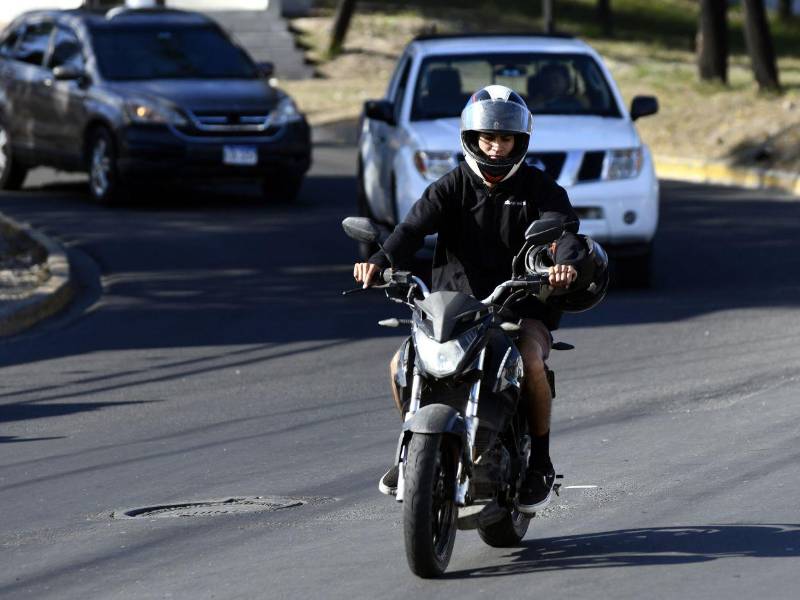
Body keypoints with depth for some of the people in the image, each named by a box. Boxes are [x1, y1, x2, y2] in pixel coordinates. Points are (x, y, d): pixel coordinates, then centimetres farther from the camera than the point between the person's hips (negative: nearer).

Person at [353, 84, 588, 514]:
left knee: (531, 361, -33)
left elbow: (562, 230, -16)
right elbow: (416, 224, -12)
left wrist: (566, 262, -42)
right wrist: (381, 260, -34)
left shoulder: (540, 188, 2)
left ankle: (540, 461, -13)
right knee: (402, 364, -17)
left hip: (522, 306, -2)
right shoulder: (453, 186, 4)